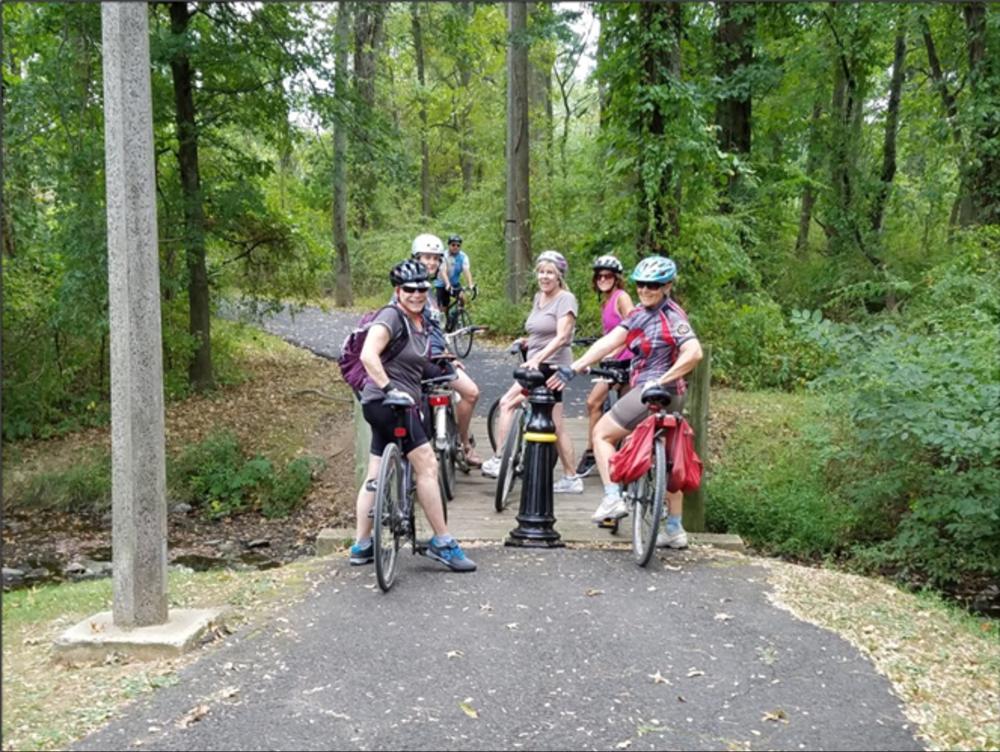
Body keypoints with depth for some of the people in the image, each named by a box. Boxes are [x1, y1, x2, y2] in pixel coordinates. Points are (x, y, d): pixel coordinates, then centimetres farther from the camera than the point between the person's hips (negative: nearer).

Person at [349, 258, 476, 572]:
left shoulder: (421, 322, 14)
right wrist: (389, 388, -29)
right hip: (386, 402, -9)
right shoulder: (391, 316, -12)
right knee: (427, 465, -8)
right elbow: (368, 355, -24)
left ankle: (361, 546, 21)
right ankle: (442, 543, -1)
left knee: (376, 475, 13)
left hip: (401, 403, 9)